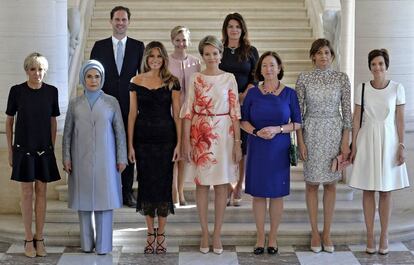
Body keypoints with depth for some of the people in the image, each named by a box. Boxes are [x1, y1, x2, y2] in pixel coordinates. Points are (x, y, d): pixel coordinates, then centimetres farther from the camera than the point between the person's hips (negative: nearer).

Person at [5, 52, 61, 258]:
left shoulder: (51, 91, -1)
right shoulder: (16, 91, -6)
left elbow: (53, 121, 8)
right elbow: (9, 121, 2)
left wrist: (52, 147, 6)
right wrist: (10, 150, 1)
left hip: (44, 149, 2)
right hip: (23, 148, -2)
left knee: (41, 193, 6)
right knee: (27, 194, 2)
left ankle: (39, 239, 14)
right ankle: (28, 240, 11)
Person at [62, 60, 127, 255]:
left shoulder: (111, 102, 3)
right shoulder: (75, 104, 7)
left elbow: (120, 132, 3)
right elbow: (68, 133, 8)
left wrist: (121, 158, 0)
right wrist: (66, 158, 2)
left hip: (105, 160, -1)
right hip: (81, 160, 1)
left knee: (105, 199, -2)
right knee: (84, 199, 5)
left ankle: (103, 244, 5)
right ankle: (86, 243, 15)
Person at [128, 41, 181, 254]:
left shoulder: (172, 82, 1)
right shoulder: (136, 82, 4)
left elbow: (177, 114, 0)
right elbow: (132, 114, 4)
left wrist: (179, 143, -6)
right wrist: (130, 144, 0)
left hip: (166, 137, -1)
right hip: (143, 138, 1)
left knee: (164, 183, 2)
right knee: (146, 183, 5)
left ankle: (161, 234, 14)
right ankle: (150, 234, 17)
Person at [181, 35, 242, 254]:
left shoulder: (229, 79, 1)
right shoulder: (195, 79, 1)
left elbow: (235, 112, 1)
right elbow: (188, 112, 0)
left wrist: (237, 142, -3)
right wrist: (186, 142, -5)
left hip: (223, 135, 0)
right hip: (200, 135, 0)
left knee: (221, 184, 4)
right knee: (201, 183, 5)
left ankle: (217, 233, 12)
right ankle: (204, 233, 14)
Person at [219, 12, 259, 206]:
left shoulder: (251, 51, 7)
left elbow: (255, 78, 4)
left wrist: (243, 96, -11)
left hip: (244, 104, 0)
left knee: (242, 146, -1)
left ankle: (238, 189, 6)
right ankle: (227, 187, 5)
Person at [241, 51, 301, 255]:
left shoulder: (289, 93, 0)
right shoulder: (253, 93, 2)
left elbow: (297, 123, 1)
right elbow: (243, 120, 5)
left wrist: (277, 129, -15)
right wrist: (256, 132, -13)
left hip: (279, 150, 0)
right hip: (257, 149, 1)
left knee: (277, 194, 5)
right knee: (258, 193, 4)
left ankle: (273, 237, 17)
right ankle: (260, 237, 15)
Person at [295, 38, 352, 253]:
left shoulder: (342, 78, 0)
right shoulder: (304, 79, -1)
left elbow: (347, 111, 2)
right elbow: (298, 112, 0)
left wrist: (345, 141, -4)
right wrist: (300, 141, -5)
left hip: (335, 132, 1)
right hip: (311, 132, 0)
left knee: (331, 184, 6)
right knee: (312, 184, 4)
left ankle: (327, 233, 15)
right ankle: (315, 233, 15)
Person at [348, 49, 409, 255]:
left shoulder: (397, 88, -1)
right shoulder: (362, 89, 1)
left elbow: (400, 119, 1)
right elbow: (356, 118, 3)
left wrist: (401, 146, -4)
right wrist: (353, 146, 0)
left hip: (388, 141, -1)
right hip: (367, 141, 1)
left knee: (385, 191, 5)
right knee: (368, 190, 4)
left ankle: (384, 236, 13)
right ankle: (370, 236, 12)